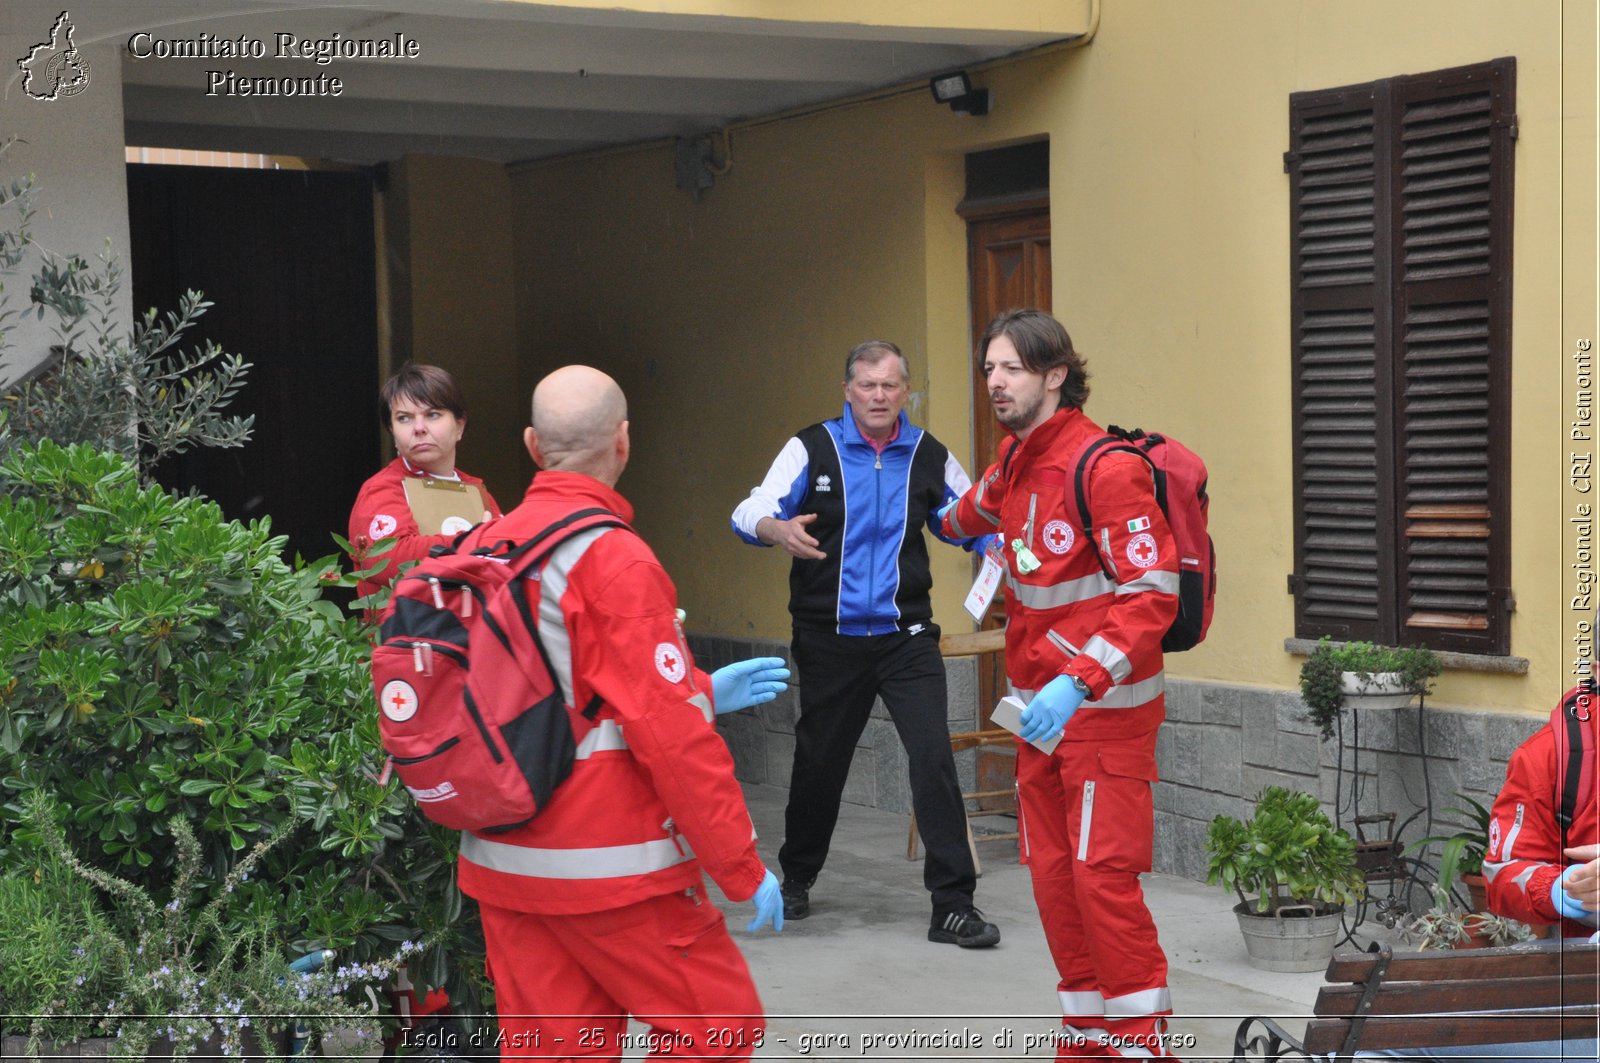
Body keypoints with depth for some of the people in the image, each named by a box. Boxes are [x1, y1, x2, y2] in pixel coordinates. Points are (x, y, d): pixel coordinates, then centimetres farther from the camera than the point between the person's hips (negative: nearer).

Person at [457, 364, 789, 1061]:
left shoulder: (487, 546, 7)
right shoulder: (613, 559, -16)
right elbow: (672, 735, -18)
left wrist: (700, 691, 21)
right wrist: (744, 869, -10)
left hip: (502, 864, 8)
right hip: (609, 870, -8)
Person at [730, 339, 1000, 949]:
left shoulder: (930, 457, 5)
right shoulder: (812, 449, -2)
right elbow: (749, 513, -10)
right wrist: (777, 529, -33)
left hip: (906, 638, 1)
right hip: (829, 640, -1)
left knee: (933, 758, -12)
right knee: (819, 761, 13)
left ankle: (953, 904, -6)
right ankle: (797, 878, 37)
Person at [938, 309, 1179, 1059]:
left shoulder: (1104, 468, -18)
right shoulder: (1015, 458, 8)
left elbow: (1153, 595, -22)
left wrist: (1077, 684, -29)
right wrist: (953, 523, 57)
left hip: (1104, 708, -8)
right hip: (1041, 702, 8)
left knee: (1101, 875, -10)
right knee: (1053, 875, 8)